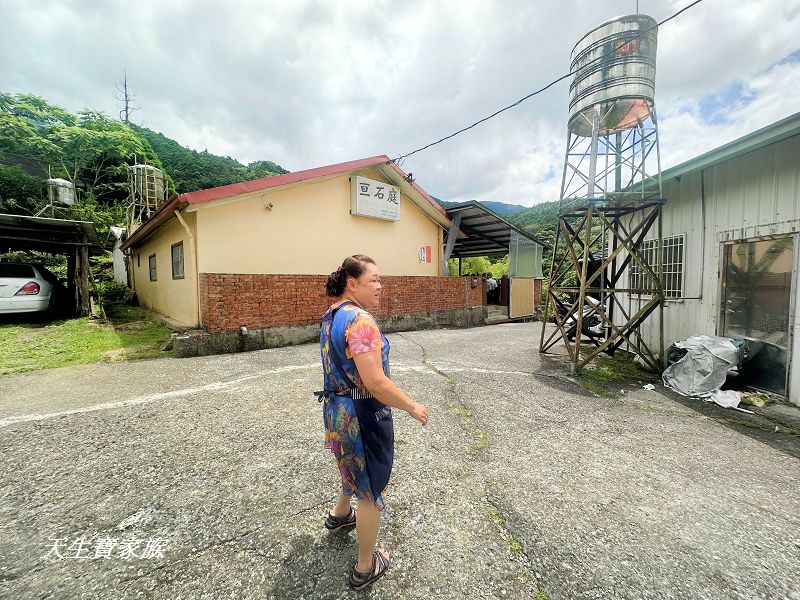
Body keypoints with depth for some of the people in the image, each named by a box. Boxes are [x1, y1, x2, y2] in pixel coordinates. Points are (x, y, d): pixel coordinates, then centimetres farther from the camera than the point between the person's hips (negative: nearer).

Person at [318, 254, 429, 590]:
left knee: (355, 468, 34)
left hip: (337, 408, 9)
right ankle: (365, 568, 35)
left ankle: (340, 515, 59)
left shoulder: (331, 315, 4)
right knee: (371, 489, 13)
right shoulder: (360, 319, -27)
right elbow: (375, 382, -30)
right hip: (363, 414, -9)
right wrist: (412, 407, -17)